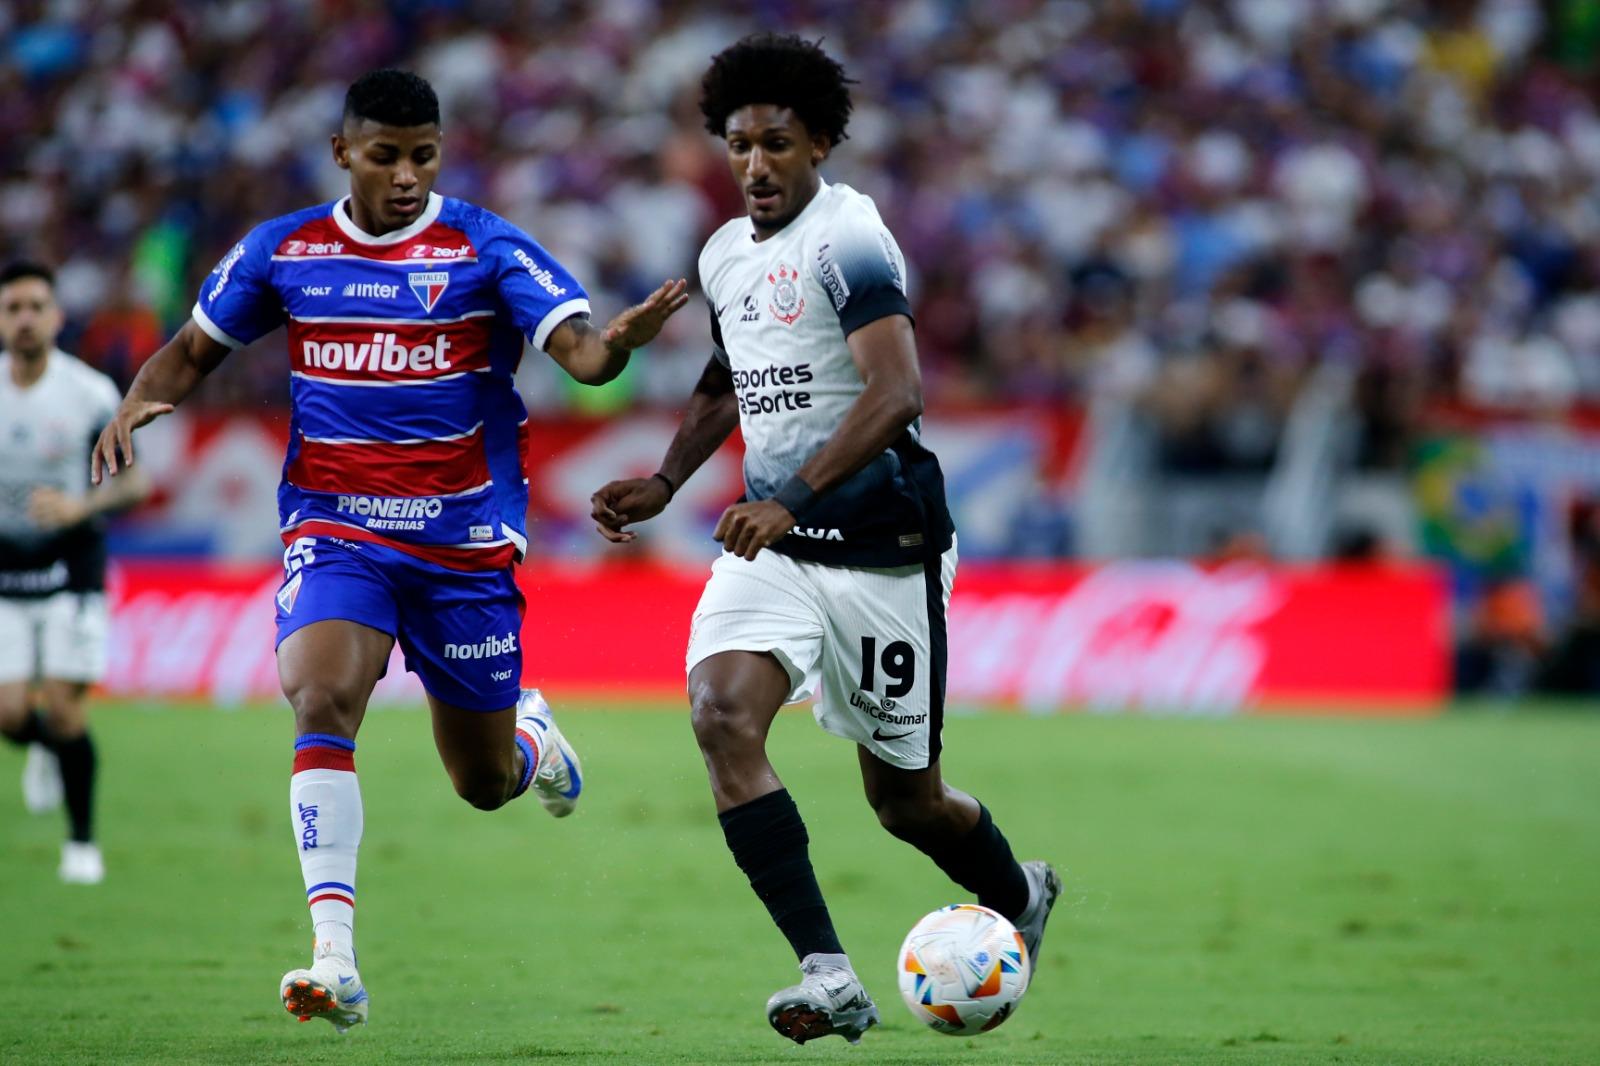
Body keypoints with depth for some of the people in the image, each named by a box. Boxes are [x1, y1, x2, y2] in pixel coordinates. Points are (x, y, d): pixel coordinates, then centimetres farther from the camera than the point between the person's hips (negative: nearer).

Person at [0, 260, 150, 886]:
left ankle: (82, 840, 7)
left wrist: (80, 508, -22)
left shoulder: (91, 394, -8)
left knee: (63, 709, -11)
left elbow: (135, 483, -5)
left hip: (72, 559, -2)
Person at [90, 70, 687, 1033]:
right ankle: (335, 959, -29)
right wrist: (139, 405, -5)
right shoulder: (283, 252, 3)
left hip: (466, 539, -1)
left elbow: (579, 348, -17)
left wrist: (617, 343, -40)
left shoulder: (488, 250, -5)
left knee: (485, 782, 9)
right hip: (336, 529, 1)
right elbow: (195, 350, 16)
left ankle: (531, 735, 50)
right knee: (321, 699, -27)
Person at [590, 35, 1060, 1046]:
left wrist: (794, 498, -34)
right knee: (723, 716, -21)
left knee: (904, 797, 6)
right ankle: (830, 978, -22)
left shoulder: (847, 236, -14)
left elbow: (897, 390, -26)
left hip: (883, 548, -6)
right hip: (772, 539, 6)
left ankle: (1022, 899, 41)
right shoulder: (726, 254, 10)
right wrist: (666, 482, 15)